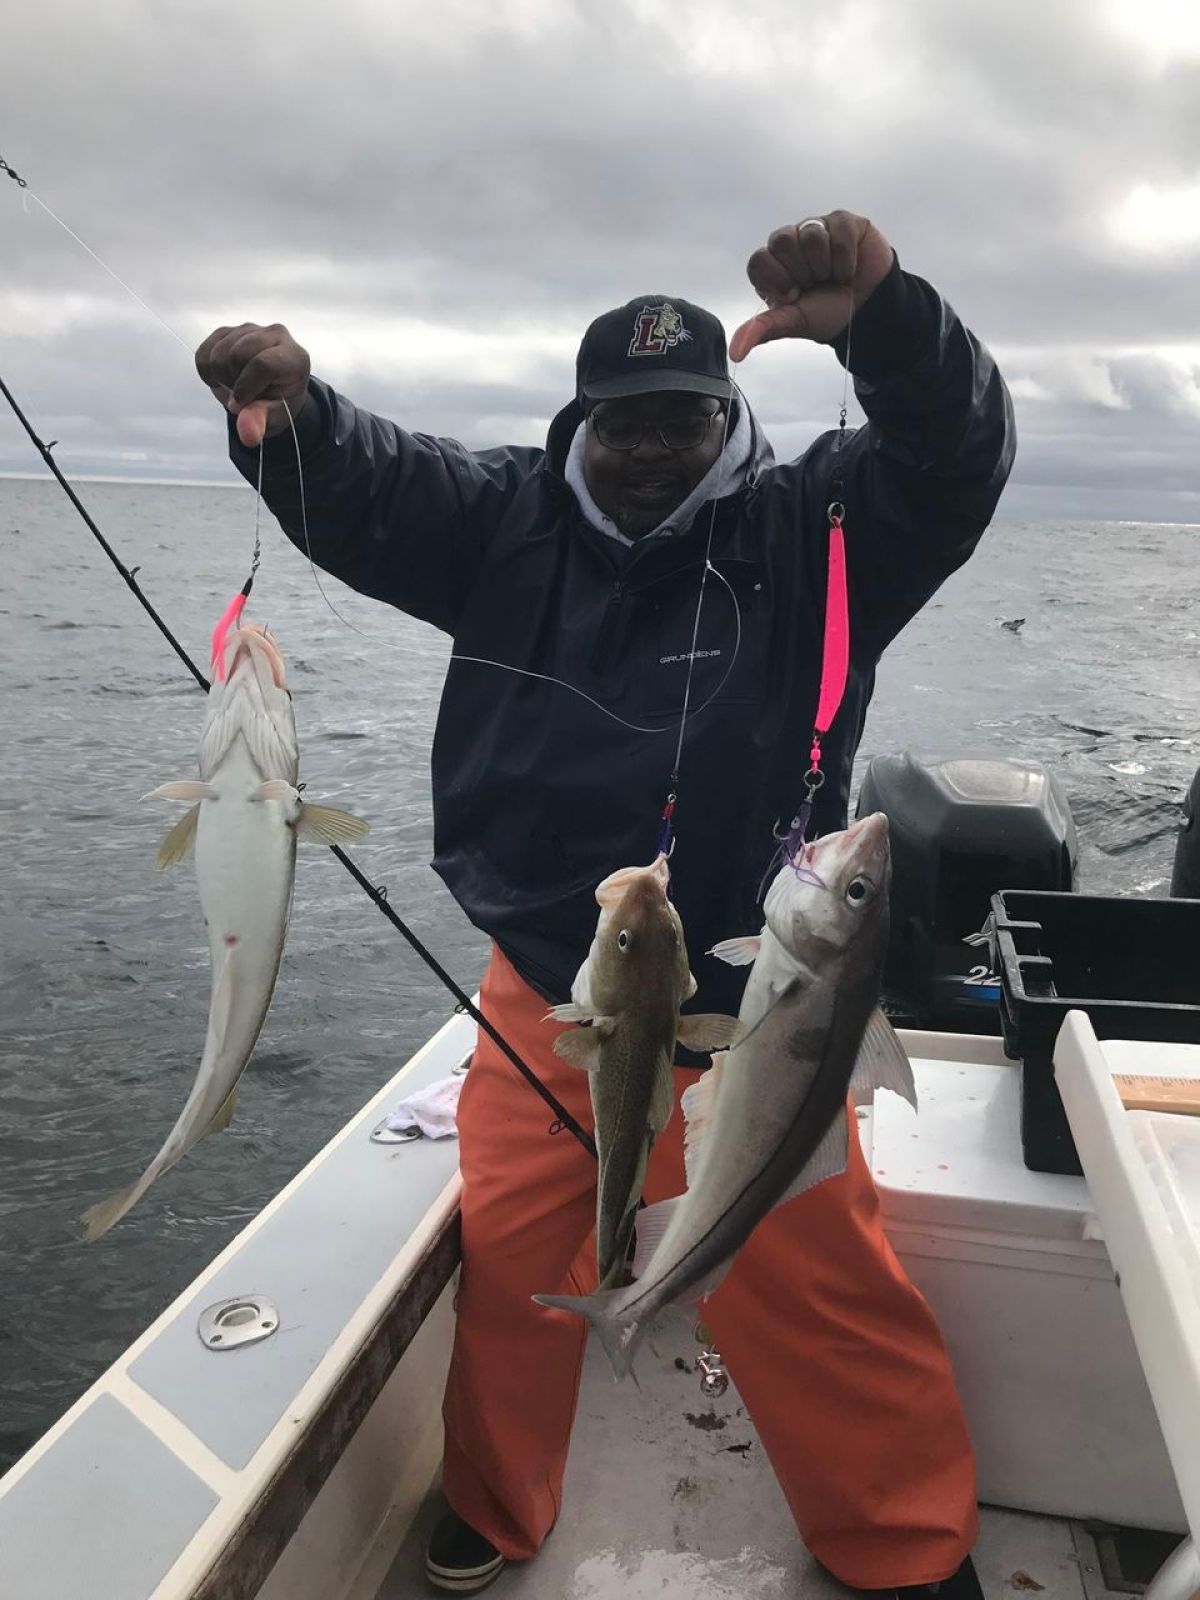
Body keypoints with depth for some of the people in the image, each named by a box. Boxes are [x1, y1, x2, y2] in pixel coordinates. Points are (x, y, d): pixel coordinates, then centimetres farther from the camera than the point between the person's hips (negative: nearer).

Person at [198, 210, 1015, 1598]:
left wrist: (882, 318, -36)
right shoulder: (509, 522, 4)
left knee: (823, 1302, 7)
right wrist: (287, 410, -21)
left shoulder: (807, 533, -5)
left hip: (743, 1027, -2)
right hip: (538, 1004, 3)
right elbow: (357, 489, 2)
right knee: (506, 1271, 16)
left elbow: (955, 456, -16)